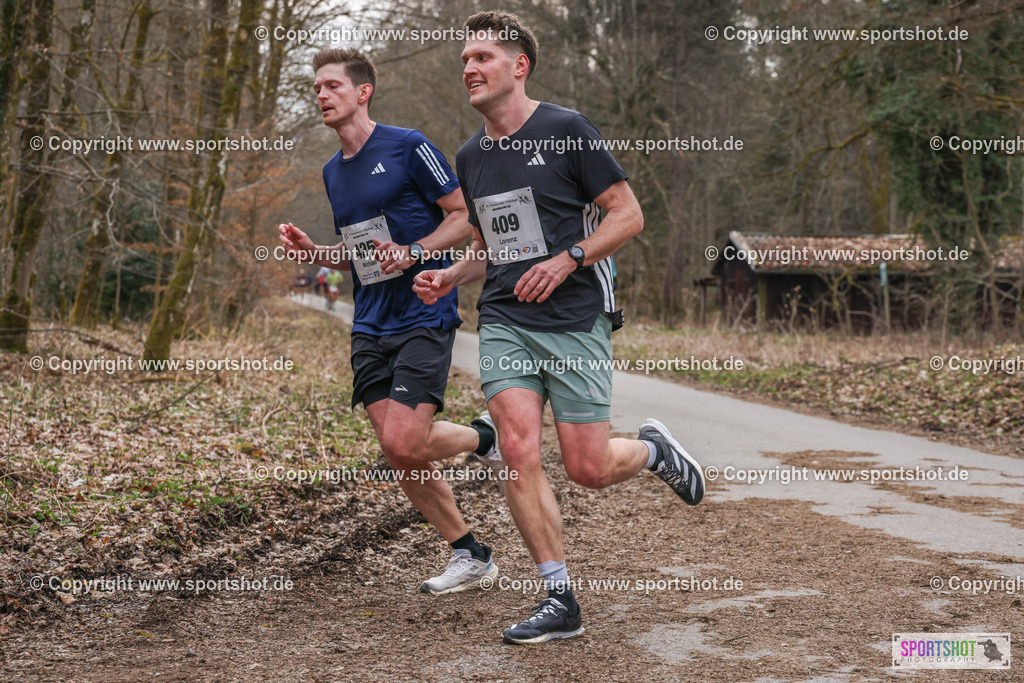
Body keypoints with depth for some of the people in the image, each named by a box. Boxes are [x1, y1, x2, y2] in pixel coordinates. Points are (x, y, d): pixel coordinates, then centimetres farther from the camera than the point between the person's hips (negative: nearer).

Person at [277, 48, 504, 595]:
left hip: (425, 317, -7)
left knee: (404, 444, -18)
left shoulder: (407, 146, -6)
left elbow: (466, 216, -5)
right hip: (370, 327, 7)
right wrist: (312, 251, 6)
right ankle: (470, 556, 15)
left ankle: (483, 436, 14)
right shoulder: (332, 172, 15)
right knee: (398, 454, 1)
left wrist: (414, 253, -17)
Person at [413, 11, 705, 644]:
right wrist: (450, 277, 6)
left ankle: (653, 448, 30)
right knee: (519, 453, -11)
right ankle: (561, 600, 0)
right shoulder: (471, 157, 14)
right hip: (504, 322, 5)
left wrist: (568, 260, -17)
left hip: (576, 319, -4)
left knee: (587, 468, -5)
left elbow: (628, 214, -4)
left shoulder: (567, 129, -4)